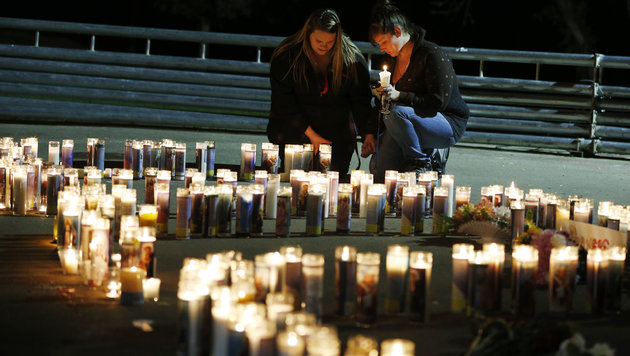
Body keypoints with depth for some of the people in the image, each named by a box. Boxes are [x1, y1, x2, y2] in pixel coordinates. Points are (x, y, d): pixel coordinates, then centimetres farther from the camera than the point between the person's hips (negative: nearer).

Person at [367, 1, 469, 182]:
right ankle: (430, 153, 10)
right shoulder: (395, 59, 11)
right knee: (378, 170, -8)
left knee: (396, 113, -35)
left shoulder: (433, 55, -15)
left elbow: (438, 102, -22)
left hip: (449, 124, -8)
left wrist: (399, 96, -26)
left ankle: (419, 161, -15)